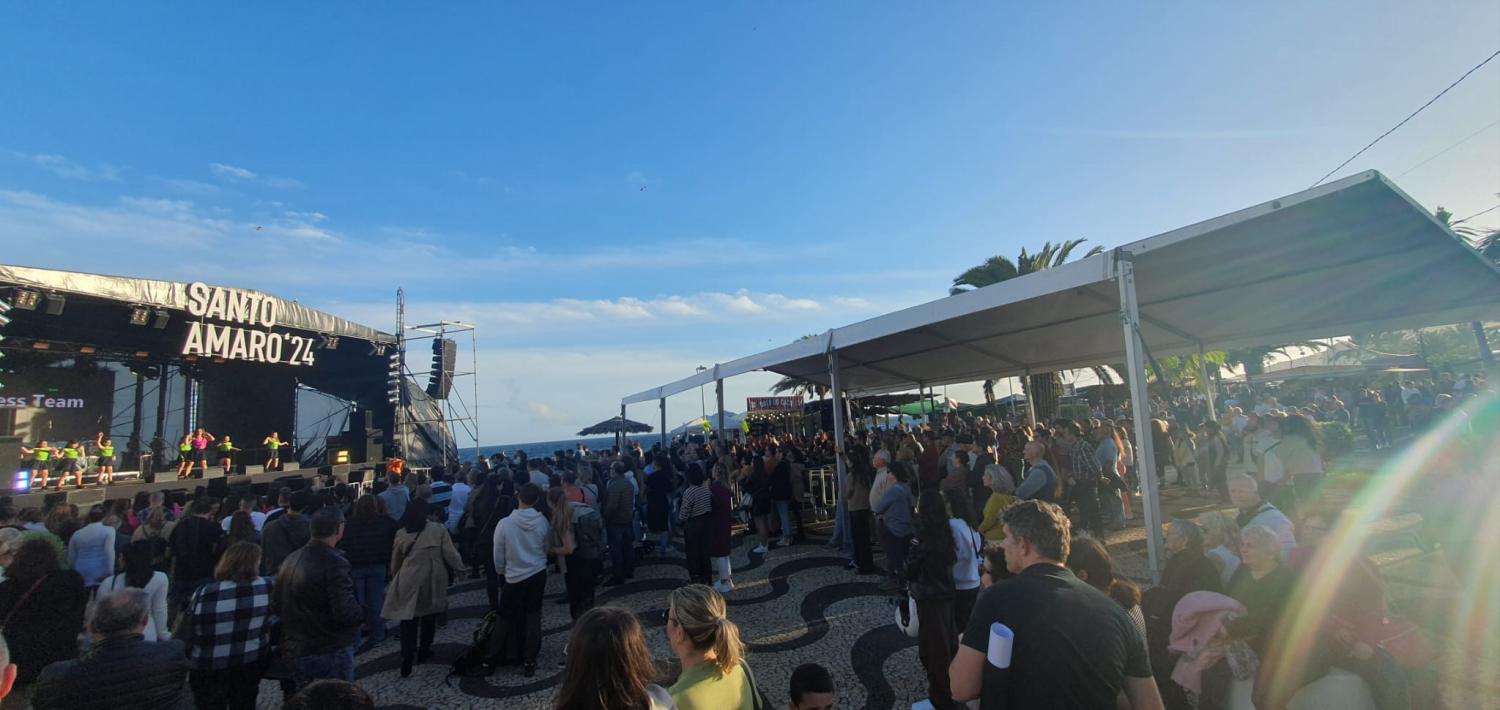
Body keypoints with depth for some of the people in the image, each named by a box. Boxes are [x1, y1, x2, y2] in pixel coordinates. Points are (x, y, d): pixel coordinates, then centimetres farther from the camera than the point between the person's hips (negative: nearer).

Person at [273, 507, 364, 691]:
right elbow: (345, 612, -28)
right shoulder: (335, 563, -23)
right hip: (331, 652, -8)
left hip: (295, 652, 8)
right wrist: (362, 613, -8)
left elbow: (275, 606, 12)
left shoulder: (290, 560, 4)